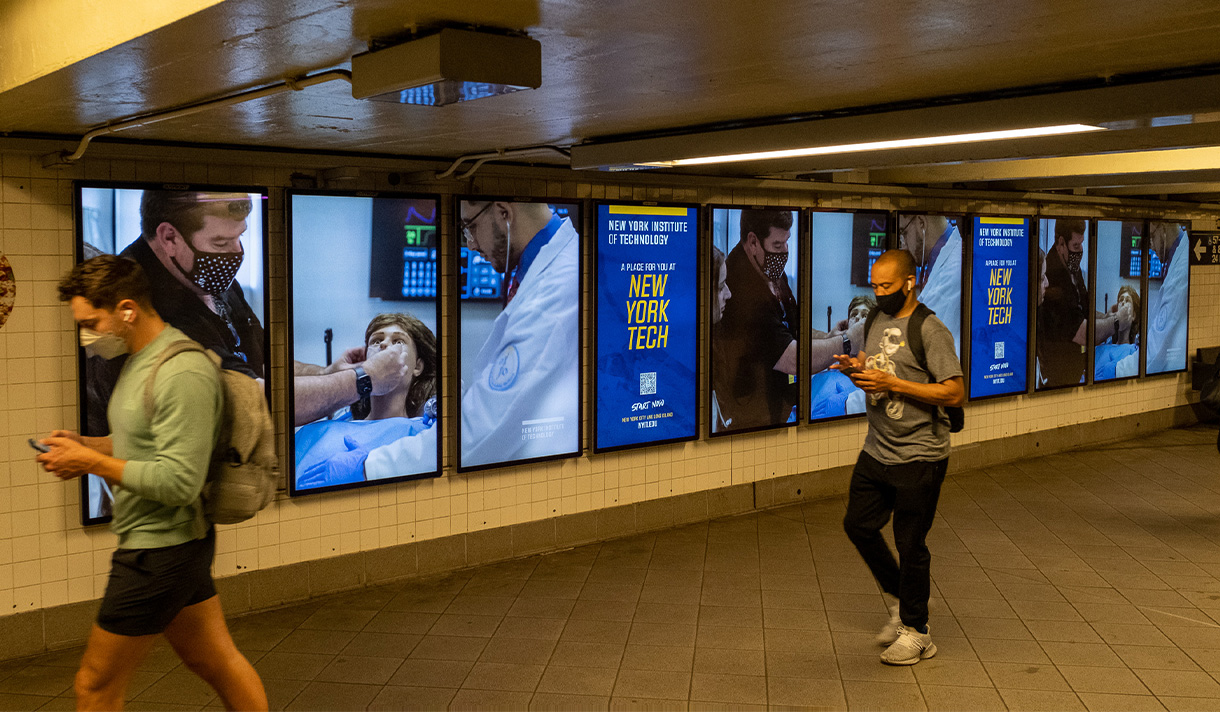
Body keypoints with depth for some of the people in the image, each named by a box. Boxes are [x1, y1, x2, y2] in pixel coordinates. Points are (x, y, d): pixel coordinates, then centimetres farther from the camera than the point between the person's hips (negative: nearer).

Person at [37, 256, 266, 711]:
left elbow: (178, 482, -26)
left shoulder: (183, 373, -22)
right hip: (178, 544, 10)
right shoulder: (140, 361, 9)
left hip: (159, 552, -10)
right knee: (217, 662, 17)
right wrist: (85, 444, 4)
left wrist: (91, 462, -19)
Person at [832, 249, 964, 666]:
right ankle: (899, 603, 34)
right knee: (858, 524, 14)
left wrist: (892, 384, -23)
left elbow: (955, 393, -20)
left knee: (910, 545, 1)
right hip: (876, 451, 8)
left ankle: (915, 632, 18)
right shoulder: (878, 320, 9)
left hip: (919, 458, -8)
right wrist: (856, 369, -4)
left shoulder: (930, 330, -15)